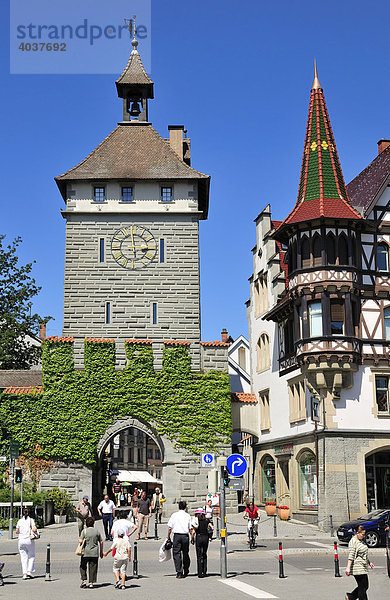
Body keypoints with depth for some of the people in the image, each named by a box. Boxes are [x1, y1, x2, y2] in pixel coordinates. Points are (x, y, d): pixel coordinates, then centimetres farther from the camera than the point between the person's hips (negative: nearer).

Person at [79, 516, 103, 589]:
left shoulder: (84, 531, -6)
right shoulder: (97, 531, 4)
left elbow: (80, 541, -15)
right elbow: (101, 542, 8)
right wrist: (101, 552, 18)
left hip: (86, 552, -2)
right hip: (95, 553, 2)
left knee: (83, 566, 14)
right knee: (93, 567, 7)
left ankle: (83, 580, 6)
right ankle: (91, 582, 7)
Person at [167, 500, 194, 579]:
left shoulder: (174, 515, 0)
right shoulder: (187, 516, 2)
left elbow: (170, 528, -1)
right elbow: (191, 529, 0)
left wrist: (168, 537, 9)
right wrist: (192, 538, 8)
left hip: (177, 535, -2)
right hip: (185, 536, 2)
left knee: (176, 554, 2)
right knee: (185, 554, 15)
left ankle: (179, 572, -5)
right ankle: (186, 571, 24)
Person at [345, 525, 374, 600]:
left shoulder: (361, 541, 16)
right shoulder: (353, 542, -15)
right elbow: (351, 556, -20)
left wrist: (369, 563, 27)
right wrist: (348, 568, -24)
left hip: (363, 568, 10)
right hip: (357, 568, -10)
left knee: (365, 586, 12)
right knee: (362, 587, -6)